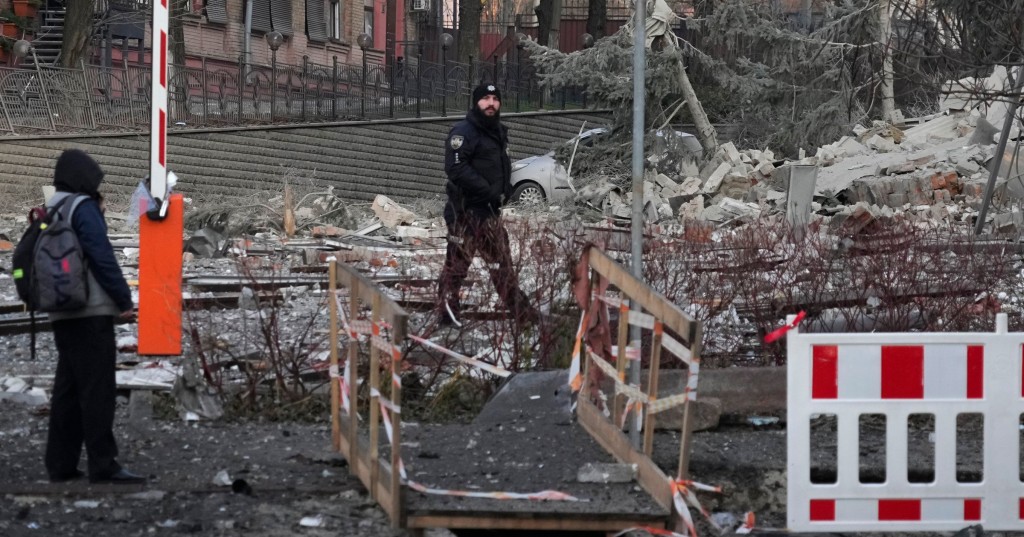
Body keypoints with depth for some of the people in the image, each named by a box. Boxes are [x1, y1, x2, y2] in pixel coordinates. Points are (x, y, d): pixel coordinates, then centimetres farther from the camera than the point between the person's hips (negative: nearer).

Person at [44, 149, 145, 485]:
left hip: (62, 314, 9)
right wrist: (124, 298, -11)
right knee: (97, 389, -9)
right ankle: (103, 466, -11)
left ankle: (61, 464, 9)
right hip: (91, 311, -9)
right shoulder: (83, 207, -10)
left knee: (67, 388, 10)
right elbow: (101, 256, -16)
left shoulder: (52, 212, 16)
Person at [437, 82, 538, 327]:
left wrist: (505, 189, 8)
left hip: (490, 211, 9)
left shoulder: (499, 132, 16)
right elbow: (456, 168, -22)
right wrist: (488, 191, -21)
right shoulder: (463, 132, -12)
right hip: (465, 209, -9)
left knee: (502, 262, 12)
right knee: (458, 262, -5)